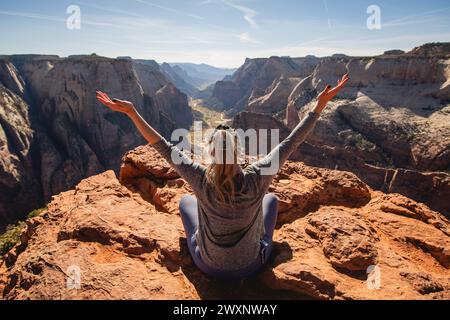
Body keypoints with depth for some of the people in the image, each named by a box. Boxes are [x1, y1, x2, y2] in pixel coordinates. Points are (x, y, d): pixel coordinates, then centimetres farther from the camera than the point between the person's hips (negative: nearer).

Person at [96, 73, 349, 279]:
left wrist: (131, 112, -20)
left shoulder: (201, 180, -29)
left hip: (209, 265, 0)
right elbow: (292, 142, -23)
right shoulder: (256, 179, -29)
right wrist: (321, 104, -17)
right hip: (251, 265, 0)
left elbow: (164, 147, -24)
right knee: (272, 198, 22)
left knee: (186, 200, 22)